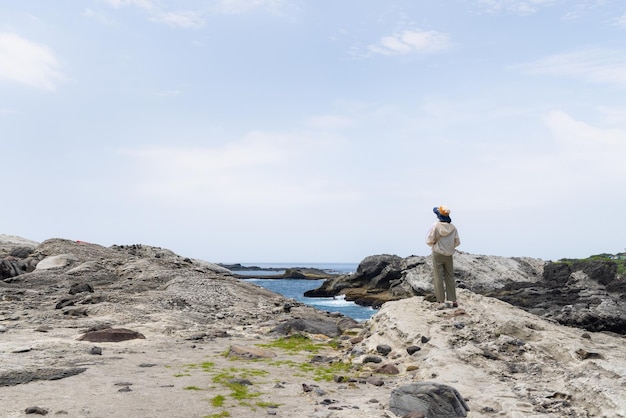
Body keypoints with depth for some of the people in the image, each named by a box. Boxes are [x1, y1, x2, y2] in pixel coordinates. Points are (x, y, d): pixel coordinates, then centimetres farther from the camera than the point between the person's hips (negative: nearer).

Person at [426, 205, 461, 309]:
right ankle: (453, 300, 18)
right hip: (449, 255, 4)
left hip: (437, 254, -4)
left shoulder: (435, 226, -15)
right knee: (450, 277, 14)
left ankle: (441, 301, 1)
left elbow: (429, 241, -14)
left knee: (438, 278, 2)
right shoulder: (453, 227, -4)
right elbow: (457, 242, 2)